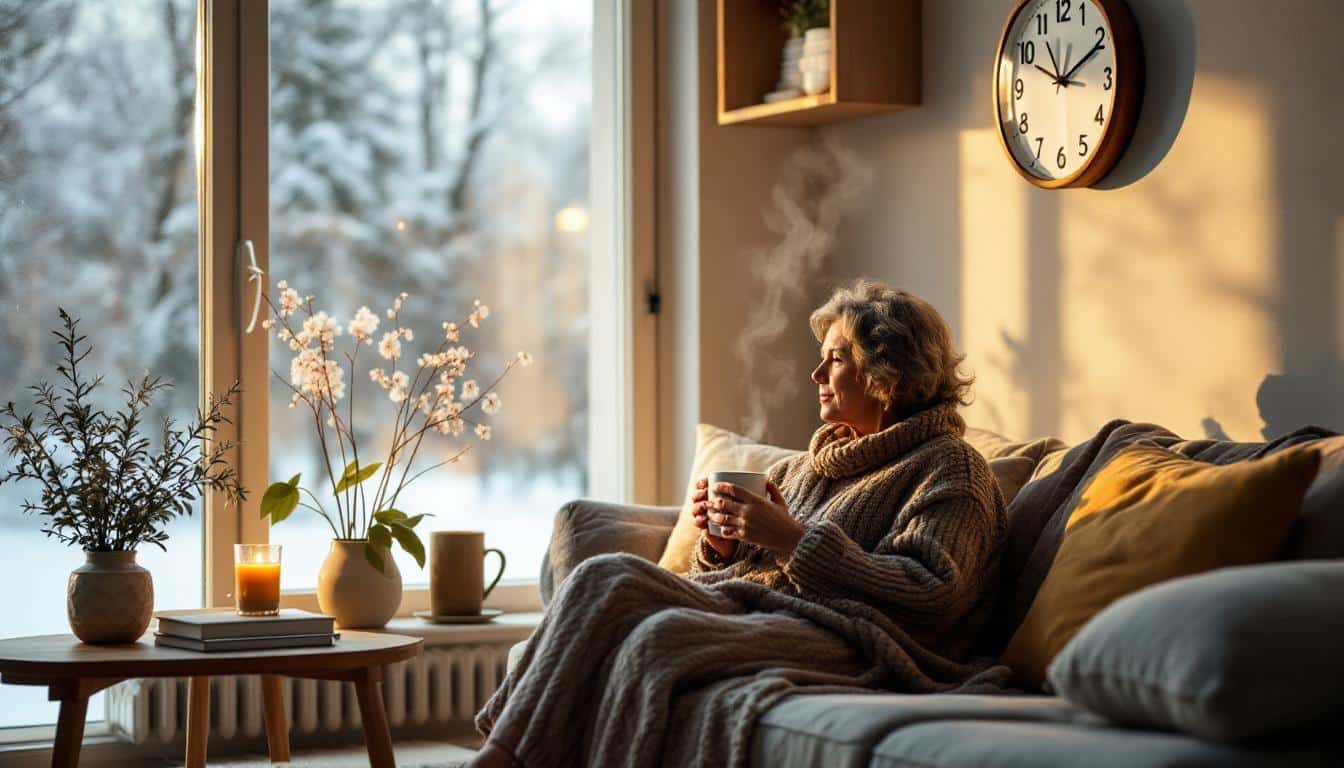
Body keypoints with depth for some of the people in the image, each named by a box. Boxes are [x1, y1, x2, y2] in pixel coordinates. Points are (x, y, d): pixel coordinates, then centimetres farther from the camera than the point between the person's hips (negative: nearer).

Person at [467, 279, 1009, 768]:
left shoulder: (948, 467, 5)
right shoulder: (804, 466, 28)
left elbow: (933, 597, -11)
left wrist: (792, 538, -12)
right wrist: (720, 539, 6)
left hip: (842, 638, -7)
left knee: (662, 637, -33)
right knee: (608, 576, -20)